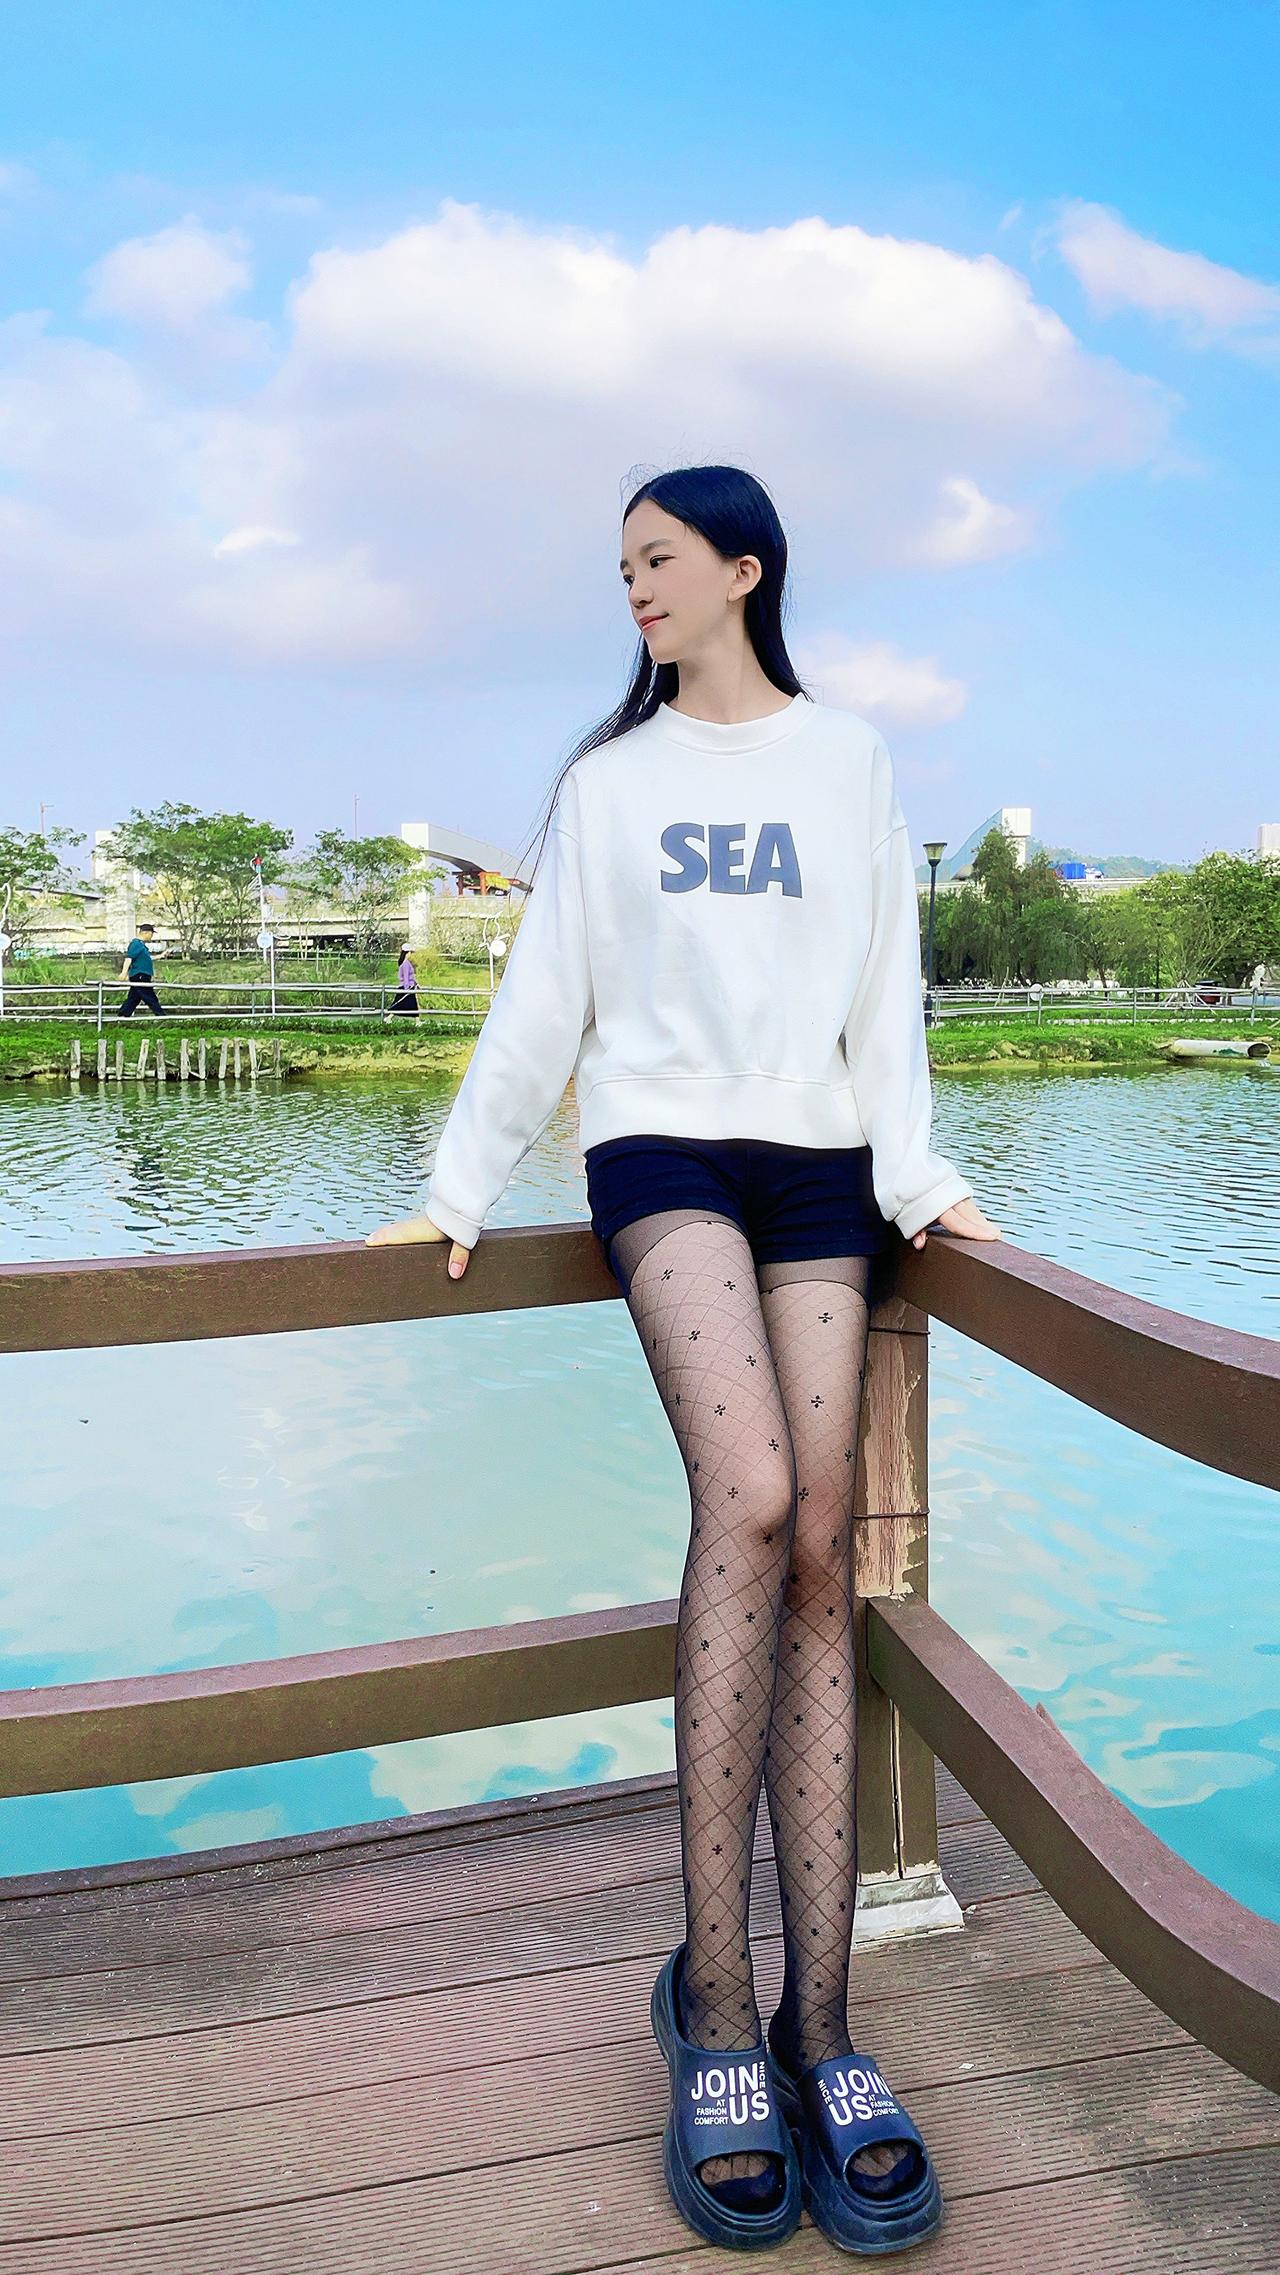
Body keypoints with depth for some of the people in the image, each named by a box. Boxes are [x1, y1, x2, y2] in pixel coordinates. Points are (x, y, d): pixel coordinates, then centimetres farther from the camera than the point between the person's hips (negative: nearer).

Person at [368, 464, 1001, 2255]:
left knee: (820, 1549, -8)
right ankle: (716, 2004, -16)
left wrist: (915, 1174, -1)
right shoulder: (609, 778, 14)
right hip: (661, 1146, -1)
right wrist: (460, 1191, 9)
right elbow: (544, 999, 12)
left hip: (814, 1163, 1)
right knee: (748, 1499, -24)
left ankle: (820, 2026, -4)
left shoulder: (847, 760, 13)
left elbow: (884, 985, 9)